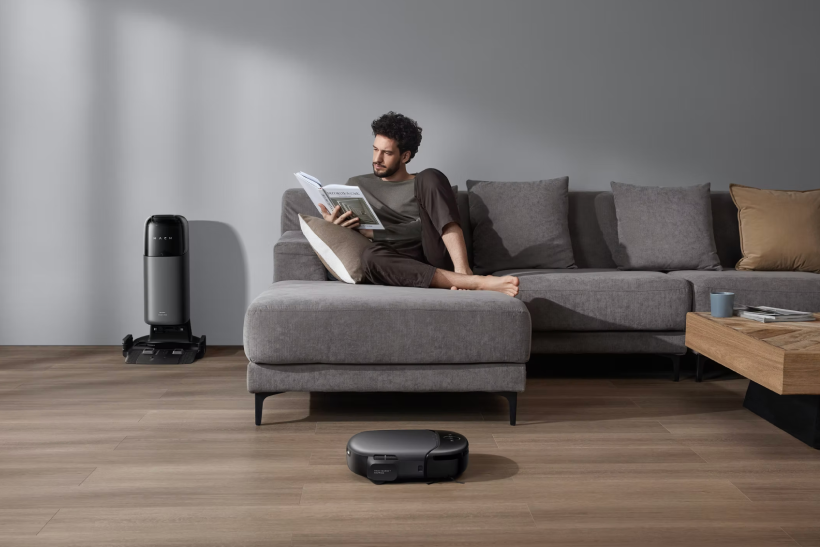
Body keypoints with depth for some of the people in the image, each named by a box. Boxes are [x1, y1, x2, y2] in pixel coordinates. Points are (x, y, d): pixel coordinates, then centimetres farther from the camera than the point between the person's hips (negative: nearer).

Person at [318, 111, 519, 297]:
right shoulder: (357, 185, 23)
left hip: (438, 256, 0)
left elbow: (449, 224, 3)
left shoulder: (423, 183, 17)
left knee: (430, 177, -18)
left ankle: (462, 271, -35)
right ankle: (475, 282, -44)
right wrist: (334, 224, -7)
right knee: (372, 256, -38)